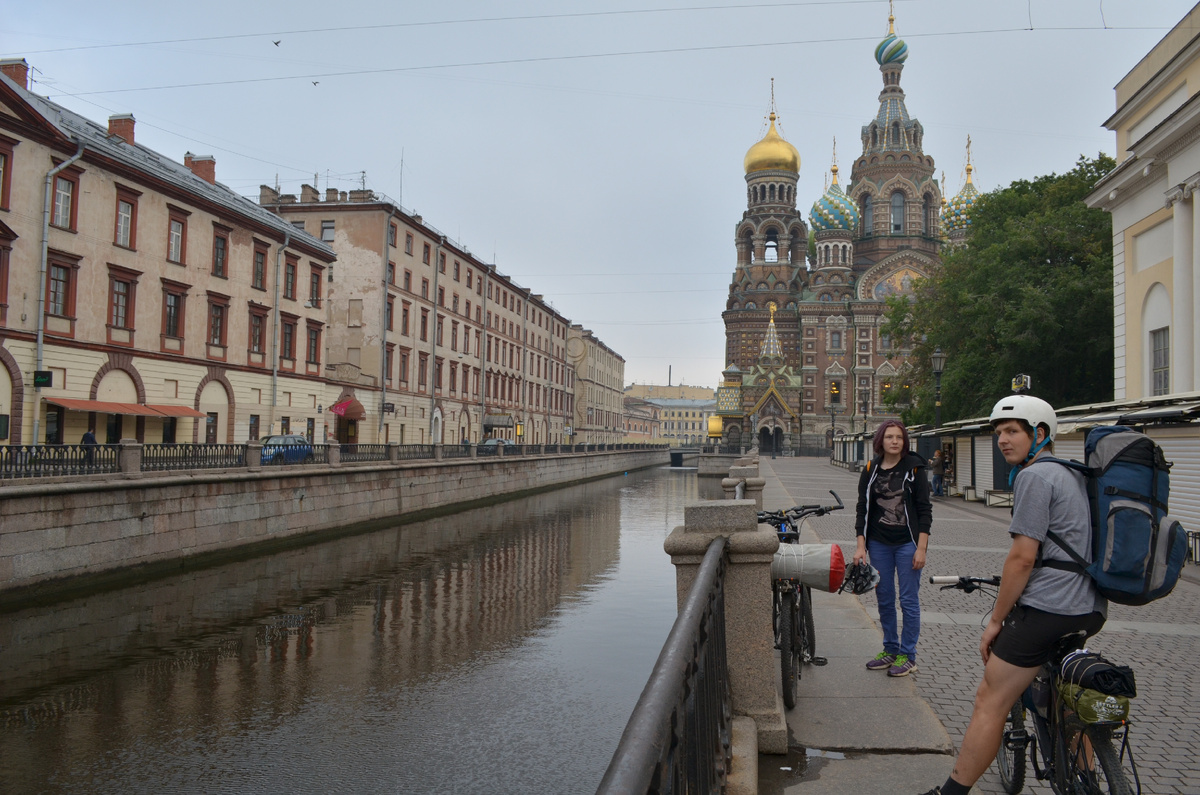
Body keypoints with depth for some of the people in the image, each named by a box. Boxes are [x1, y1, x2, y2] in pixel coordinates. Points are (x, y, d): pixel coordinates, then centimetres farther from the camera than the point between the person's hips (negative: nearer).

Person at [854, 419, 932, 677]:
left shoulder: (914, 469, -4)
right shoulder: (870, 471, 4)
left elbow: (925, 510, -5)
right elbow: (863, 510, 6)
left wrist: (921, 548, -11)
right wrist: (860, 546, 0)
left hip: (907, 544, -3)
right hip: (879, 544, 4)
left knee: (908, 600, 1)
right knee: (884, 600, 11)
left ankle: (908, 655, 12)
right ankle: (890, 649, 25)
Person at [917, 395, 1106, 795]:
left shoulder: (1035, 476, -11)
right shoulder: (1073, 475, 18)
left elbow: (1022, 556, -16)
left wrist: (995, 620, -8)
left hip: (1046, 609, -10)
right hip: (1090, 610, 10)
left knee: (990, 701, -4)